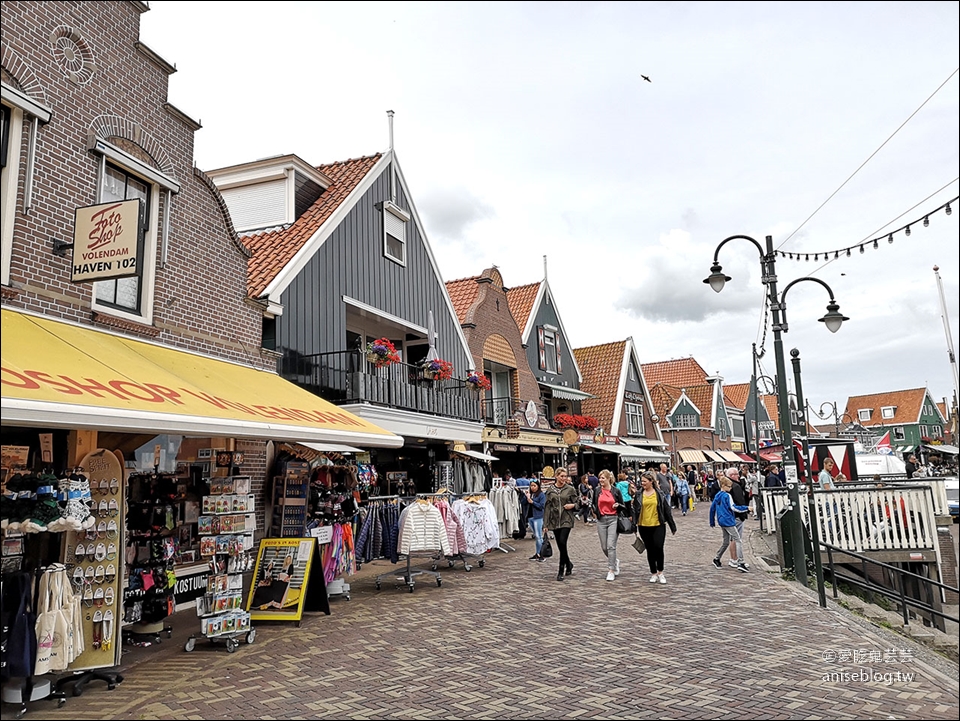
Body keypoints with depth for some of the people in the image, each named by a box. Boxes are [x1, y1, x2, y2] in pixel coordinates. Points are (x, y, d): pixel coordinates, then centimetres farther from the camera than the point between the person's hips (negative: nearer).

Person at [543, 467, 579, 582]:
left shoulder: (570, 489, 1)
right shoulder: (550, 491, 4)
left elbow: (578, 502, 11)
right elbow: (547, 507, 5)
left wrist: (572, 505, -12)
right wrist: (545, 524, 2)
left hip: (566, 520, -3)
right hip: (554, 520, 3)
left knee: (562, 543, -15)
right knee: (560, 545, 7)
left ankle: (561, 570, -6)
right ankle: (568, 565, 31)